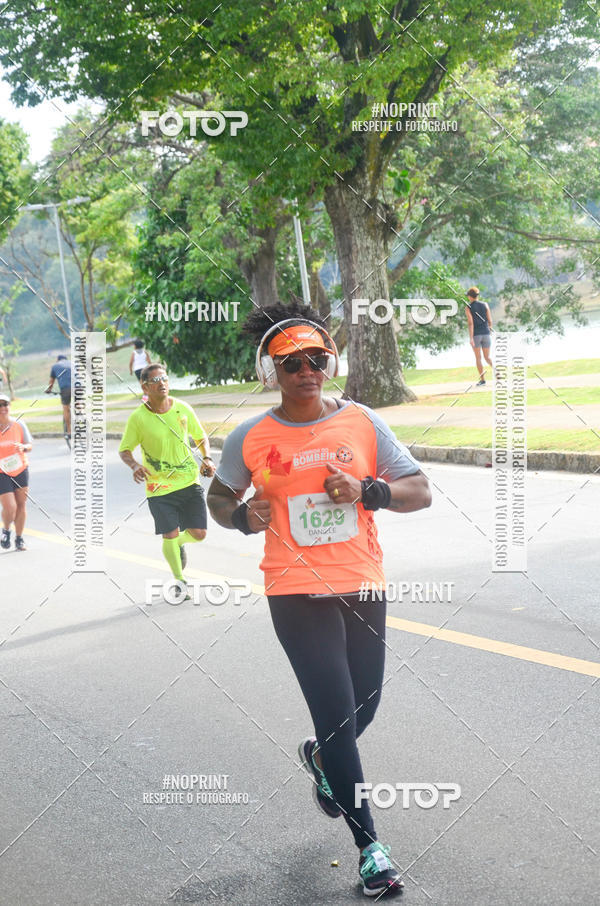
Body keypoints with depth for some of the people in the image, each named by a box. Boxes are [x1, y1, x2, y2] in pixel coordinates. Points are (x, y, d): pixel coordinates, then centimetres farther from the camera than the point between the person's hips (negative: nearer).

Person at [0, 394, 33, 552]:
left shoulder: (19, 424, -1)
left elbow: (29, 445, 5)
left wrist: (23, 447, -18)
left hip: (21, 469, 3)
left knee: (21, 504, 5)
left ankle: (19, 539, 20)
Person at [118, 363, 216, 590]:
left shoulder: (183, 409, -2)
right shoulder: (138, 418, -10)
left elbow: (201, 437, 13)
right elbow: (124, 450, 0)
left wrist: (207, 458, -5)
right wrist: (135, 466, -20)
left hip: (190, 480, 3)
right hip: (159, 487, -3)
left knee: (199, 533, -1)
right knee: (170, 536, -6)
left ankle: (179, 543, 37)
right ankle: (179, 580, 20)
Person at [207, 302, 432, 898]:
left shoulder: (361, 422, -2)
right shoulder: (251, 439, -4)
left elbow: (420, 491, -1)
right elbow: (218, 497, 12)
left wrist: (366, 489, -18)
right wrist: (243, 516, -9)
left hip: (362, 586, 3)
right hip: (297, 594, -2)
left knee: (362, 709, 14)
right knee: (338, 714, -5)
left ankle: (320, 756, 51)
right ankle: (368, 844, 11)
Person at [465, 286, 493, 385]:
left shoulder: (468, 307, -3)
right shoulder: (485, 305, 6)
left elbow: (470, 323, -11)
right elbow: (489, 321, 4)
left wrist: (471, 338, -14)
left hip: (475, 334, -3)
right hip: (486, 333, 3)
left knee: (478, 358, 6)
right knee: (487, 357, 13)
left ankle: (482, 379, 4)